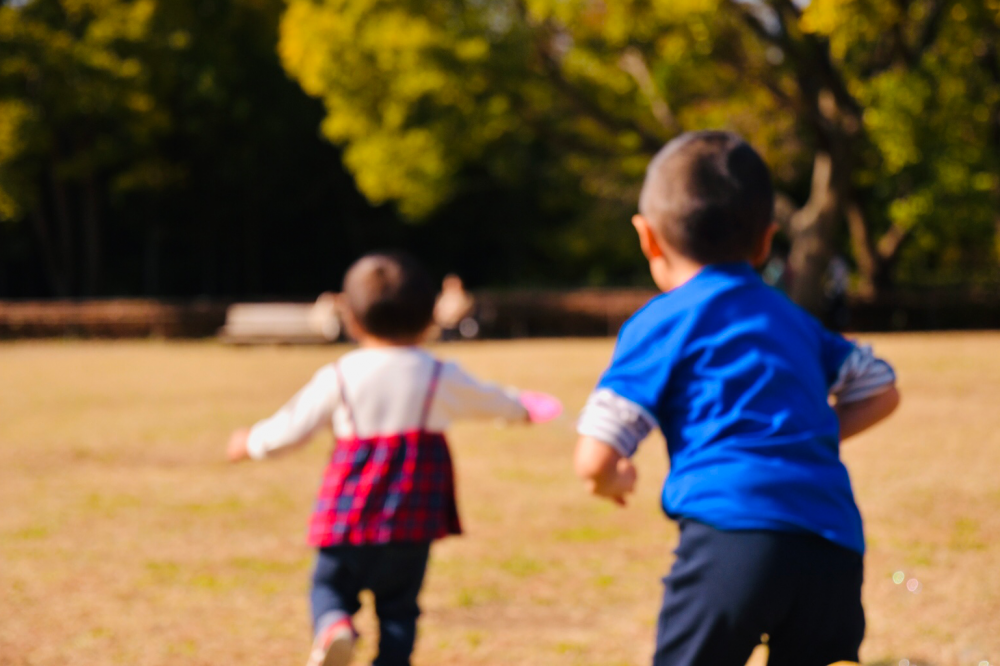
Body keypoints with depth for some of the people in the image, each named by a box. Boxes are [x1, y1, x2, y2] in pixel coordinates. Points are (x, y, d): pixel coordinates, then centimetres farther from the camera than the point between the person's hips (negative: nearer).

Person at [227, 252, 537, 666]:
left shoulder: (338, 378, 0)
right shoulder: (441, 377, 4)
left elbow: (293, 427, 5)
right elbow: (487, 400, 23)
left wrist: (251, 443, 25)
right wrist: (517, 408, 46)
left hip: (348, 512, -1)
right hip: (412, 518, 1)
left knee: (331, 585, 12)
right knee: (398, 605, 11)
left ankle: (334, 626, -19)